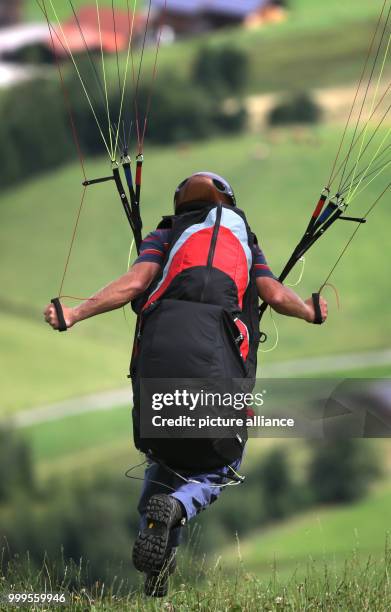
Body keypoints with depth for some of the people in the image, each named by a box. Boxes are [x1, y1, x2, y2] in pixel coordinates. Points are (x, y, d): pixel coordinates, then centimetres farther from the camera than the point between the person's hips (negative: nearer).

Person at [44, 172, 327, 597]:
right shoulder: (243, 240, 29)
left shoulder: (164, 236, 25)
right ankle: (176, 507, -16)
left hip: (157, 353, 1)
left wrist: (74, 314, 7)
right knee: (220, 467, 18)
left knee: (164, 458, 23)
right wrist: (311, 312, 35)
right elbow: (276, 297, 15)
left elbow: (136, 282, 6)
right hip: (217, 358, -1)